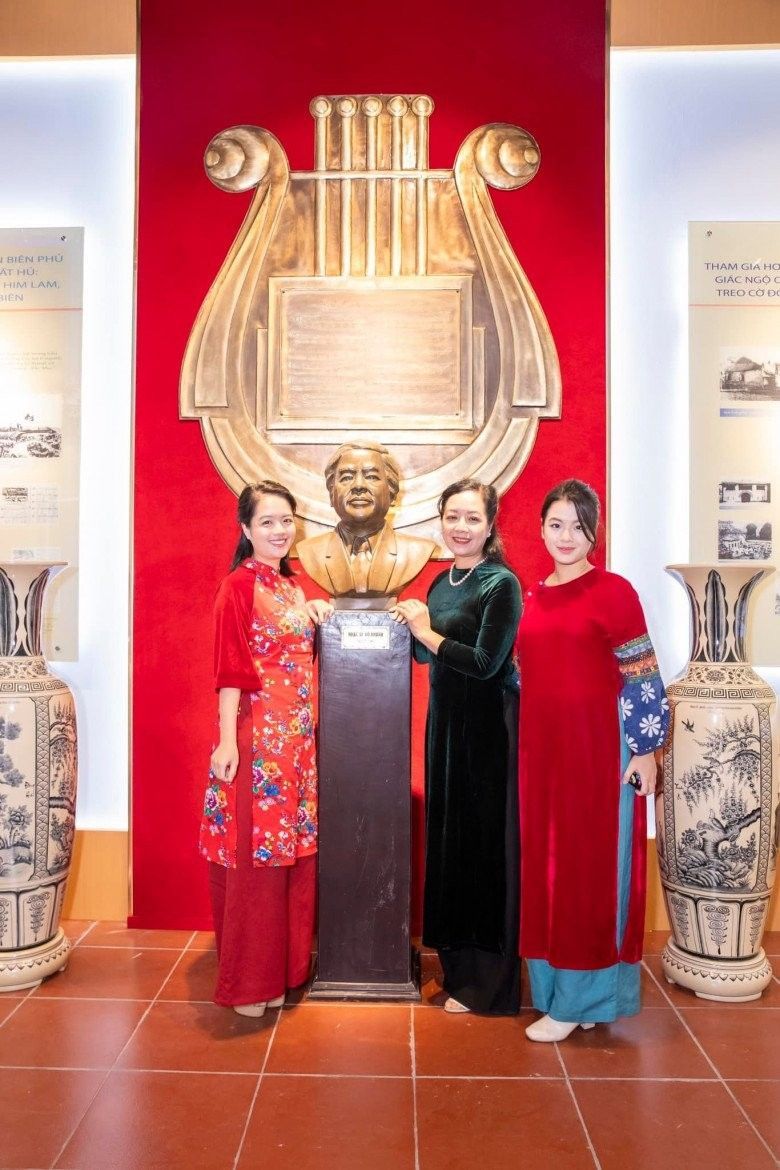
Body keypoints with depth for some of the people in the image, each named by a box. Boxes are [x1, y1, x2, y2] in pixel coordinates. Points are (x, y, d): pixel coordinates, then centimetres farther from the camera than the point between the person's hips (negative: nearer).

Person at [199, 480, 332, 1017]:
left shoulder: (291, 584, 13)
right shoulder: (240, 584, -10)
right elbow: (231, 668, -15)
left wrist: (313, 610, 5)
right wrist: (227, 741, -20)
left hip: (297, 735, 8)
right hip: (257, 735, -8)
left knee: (294, 847, 14)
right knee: (256, 852, 0)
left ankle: (285, 965, 30)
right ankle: (249, 981, 16)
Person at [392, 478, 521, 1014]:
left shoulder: (501, 584, -12)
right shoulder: (442, 582, 11)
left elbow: (484, 662, -20)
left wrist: (427, 631, -11)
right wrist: (413, 626, -3)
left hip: (488, 725, -7)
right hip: (446, 719, 8)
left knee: (484, 840, 2)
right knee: (447, 834, 14)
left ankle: (486, 980, 19)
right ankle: (455, 957, 32)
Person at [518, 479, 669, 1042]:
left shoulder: (614, 591, -8)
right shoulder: (533, 595, 9)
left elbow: (642, 679, -8)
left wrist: (645, 750, -10)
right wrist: (524, 749, 14)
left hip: (597, 748, -6)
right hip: (540, 750, 6)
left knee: (591, 868, 5)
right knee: (546, 867, 13)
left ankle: (576, 1000, 20)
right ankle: (556, 988, 30)